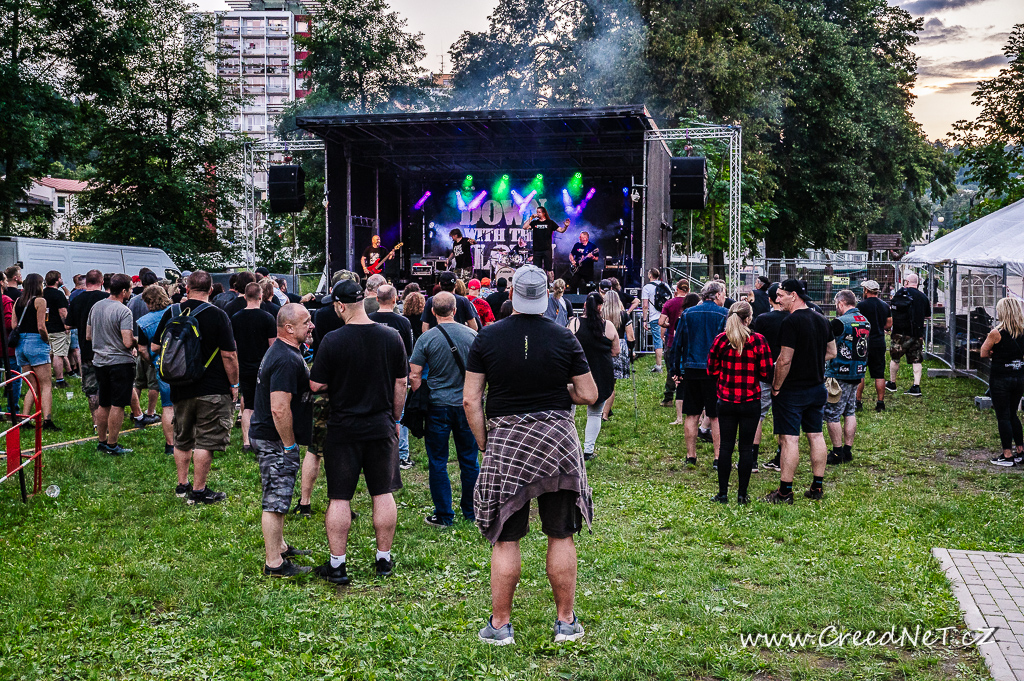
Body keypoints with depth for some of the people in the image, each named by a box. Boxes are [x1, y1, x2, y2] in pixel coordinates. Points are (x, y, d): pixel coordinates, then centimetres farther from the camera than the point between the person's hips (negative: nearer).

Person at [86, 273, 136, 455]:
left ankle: (101, 441, 24)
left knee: (103, 405, 16)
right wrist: (136, 340, -2)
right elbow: (128, 342, -23)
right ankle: (111, 445, 4)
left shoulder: (96, 307, 7)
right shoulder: (123, 311, -17)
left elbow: (88, 336, 15)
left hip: (99, 362, 8)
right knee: (117, 405, 0)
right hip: (120, 363, -7)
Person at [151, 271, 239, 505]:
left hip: (180, 389, 5)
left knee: (182, 440, 18)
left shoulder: (171, 313, 1)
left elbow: (155, 347, 10)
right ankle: (198, 491, 5)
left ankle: (182, 485, 27)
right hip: (212, 389, -4)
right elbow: (229, 355, -13)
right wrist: (234, 384, -3)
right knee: (205, 442, 2)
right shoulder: (217, 315, -12)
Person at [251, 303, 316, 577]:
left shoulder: (281, 350, 12)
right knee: (275, 501, -4)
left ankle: (279, 546, 36)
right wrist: (290, 445, -19)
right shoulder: (287, 360, -23)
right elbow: (280, 409, -29)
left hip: (269, 436, 11)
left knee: (278, 496, 22)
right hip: (275, 440, -11)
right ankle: (274, 563, 2)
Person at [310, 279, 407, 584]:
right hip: (382, 428, 3)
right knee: (383, 494, 12)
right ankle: (384, 559, 20)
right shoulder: (392, 337, -2)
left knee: (339, 498, 4)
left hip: (343, 430, -3)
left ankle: (337, 564, 9)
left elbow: (316, 386, -10)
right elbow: (401, 383, 5)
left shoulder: (333, 340, -13)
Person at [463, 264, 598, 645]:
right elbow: (589, 395, 1)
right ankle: (566, 622, 18)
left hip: (504, 442, 0)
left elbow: (470, 401, -3)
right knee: (561, 536, 11)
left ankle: (500, 625, 13)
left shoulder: (487, 338, -2)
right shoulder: (564, 339, -3)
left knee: (505, 539, 6)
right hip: (558, 441, 0)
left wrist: (484, 445, 7)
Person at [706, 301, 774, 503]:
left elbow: (711, 370, 2)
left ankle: (723, 493, 10)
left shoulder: (720, 339, -4)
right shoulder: (758, 340, -8)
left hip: (726, 401, 1)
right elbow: (766, 373, -6)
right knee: (746, 447, 7)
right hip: (751, 402, -1)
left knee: (725, 446, 8)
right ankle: (742, 494, 10)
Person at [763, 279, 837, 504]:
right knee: (816, 435, 13)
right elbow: (831, 352, 17)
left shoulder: (791, 322, -18)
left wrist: (776, 387, -11)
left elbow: (784, 360, -21)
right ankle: (817, 487, 18)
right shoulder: (821, 320, 8)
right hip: (817, 387, 8)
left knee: (789, 439, -5)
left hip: (792, 390, -8)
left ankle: (785, 491, -2)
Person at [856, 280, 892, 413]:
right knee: (879, 375, 7)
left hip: (864, 342, -5)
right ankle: (880, 403, 6)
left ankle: (857, 401, 3)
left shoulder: (862, 305, -10)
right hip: (880, 343, 5)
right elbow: (889, 324, 13)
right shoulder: (885, 305, 7)